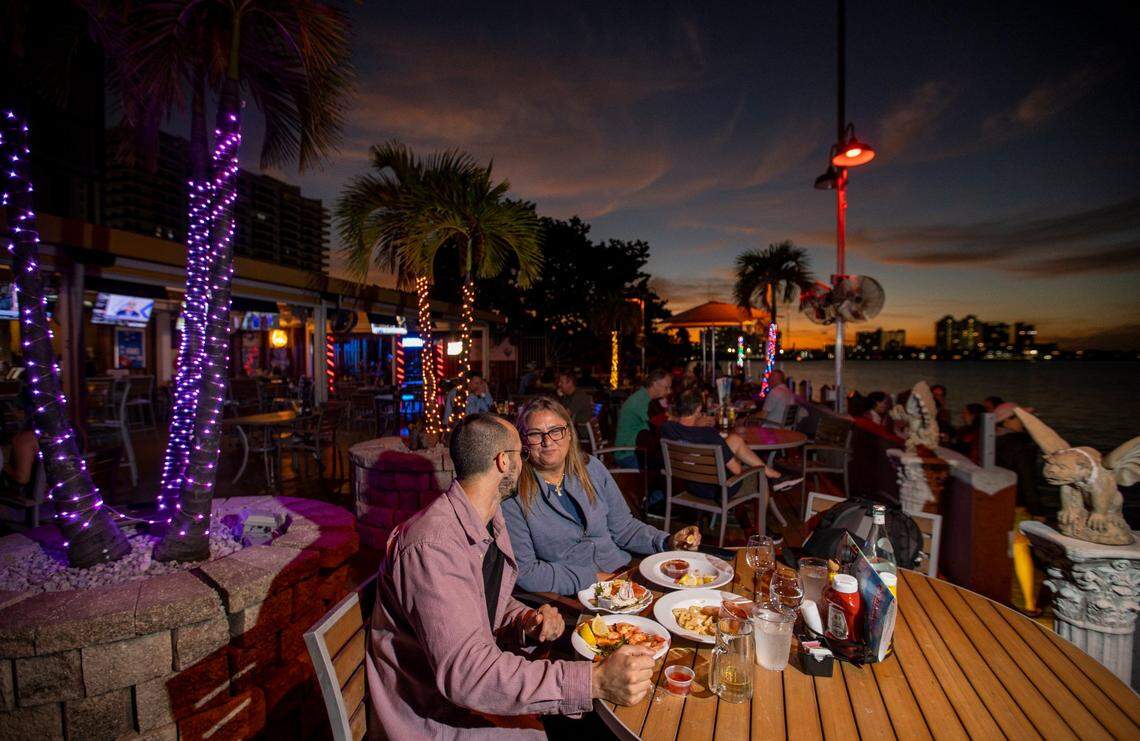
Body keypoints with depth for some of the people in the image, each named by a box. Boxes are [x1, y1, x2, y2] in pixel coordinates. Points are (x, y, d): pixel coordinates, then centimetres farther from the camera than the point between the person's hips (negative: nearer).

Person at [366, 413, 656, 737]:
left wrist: (527, 621, -13)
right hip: (435, 718, -7)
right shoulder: (431, 546, -29)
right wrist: (594, 680, -37)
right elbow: (464, 671, -34)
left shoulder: (491, 519, 0)